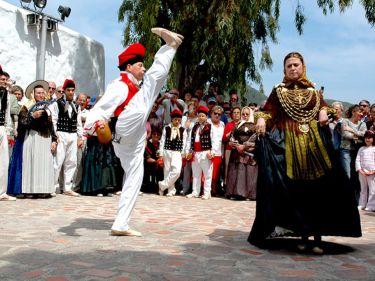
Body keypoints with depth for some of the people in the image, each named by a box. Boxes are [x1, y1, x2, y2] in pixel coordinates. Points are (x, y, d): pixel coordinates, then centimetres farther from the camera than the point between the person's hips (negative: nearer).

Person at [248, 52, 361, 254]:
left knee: (318, 189, -3)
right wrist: (261, 120, -20)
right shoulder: (279, 91, 11)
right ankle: (303, 236, 5)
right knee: (294, 190, -5)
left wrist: (324, 112, -5)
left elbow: (323, 106, 17)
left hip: (314, 143, 2)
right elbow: (268, 112, 1)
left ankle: (317, 237, 3)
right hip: (289, 144, -2)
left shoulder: (313, 91, 18)